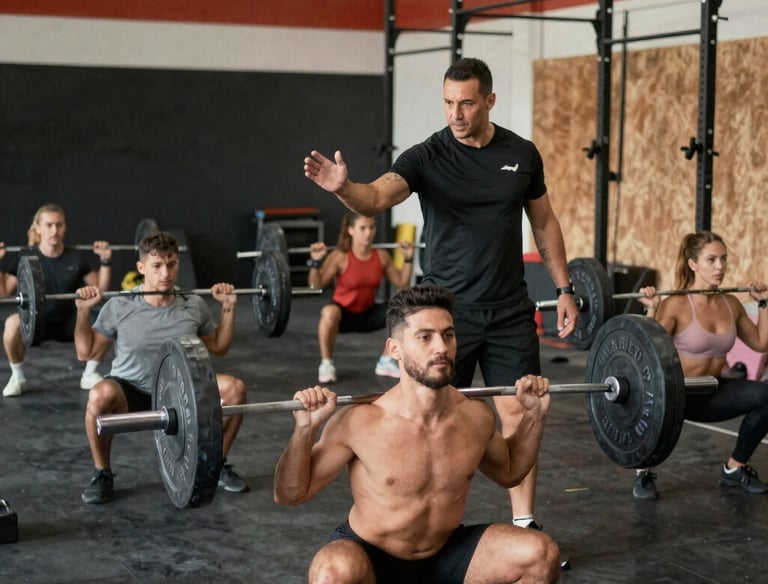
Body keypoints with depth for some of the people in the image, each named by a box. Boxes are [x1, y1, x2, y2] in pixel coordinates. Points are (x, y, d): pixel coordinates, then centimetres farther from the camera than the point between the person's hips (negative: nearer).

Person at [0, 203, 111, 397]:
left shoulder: (78, 258, -5)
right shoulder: (24, 258, -10)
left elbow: (100, 288, 3)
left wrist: (105, 261, -8)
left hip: (69, 321, 2)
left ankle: (89, 375, 1)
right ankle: (18, 378, -10)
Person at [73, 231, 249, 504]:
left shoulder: (194, 306, -4)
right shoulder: (119, 307, -13)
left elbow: (218, 348, 11)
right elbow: (86, 352, -6)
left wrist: (228, 307, 1)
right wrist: (83, 311, -16)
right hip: (130, 392, -3)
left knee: (234, 387, -21)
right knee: (101, 395, -39)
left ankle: (217, 466, 1)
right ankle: (102, 474, -13)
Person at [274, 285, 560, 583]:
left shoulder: (475, 416, -11)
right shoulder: (359, 423, -25)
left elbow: (509, 471, 12)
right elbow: (290, 494, -16)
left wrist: (534, 415, -1)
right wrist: (305, 429, -31)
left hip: (444, 553, 4)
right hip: (368, 555, -4)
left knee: (541, 553, -14)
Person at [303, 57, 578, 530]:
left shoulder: (521, 154, 1)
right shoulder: (426, 157, -9)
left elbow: (544, 222, 13)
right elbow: (378, 196, -28)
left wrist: (564, 288, 9)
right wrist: (344, 188, -50)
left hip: (510, 312, 2)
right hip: (446, 311, -2)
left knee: (519, 414, 5)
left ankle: (525, 525, 19)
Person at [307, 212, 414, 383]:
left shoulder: (382, 256, -6)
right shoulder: (340, 257, -20)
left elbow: (401, 283, 3)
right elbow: (316, 284, -27)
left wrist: (408, 259, -5)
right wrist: (316, 261, -41)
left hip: (368, 314, 5)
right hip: (343, 314, -5)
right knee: (329, 312, -40)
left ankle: (386, 362, 2)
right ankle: (326, 364, -19)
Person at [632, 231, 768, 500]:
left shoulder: (731, 304, 0)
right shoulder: (676, 305, -18)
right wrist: (651, 310, -31)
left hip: (712, 392, 6)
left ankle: (734, 468, 4)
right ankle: (643, 474, -11)